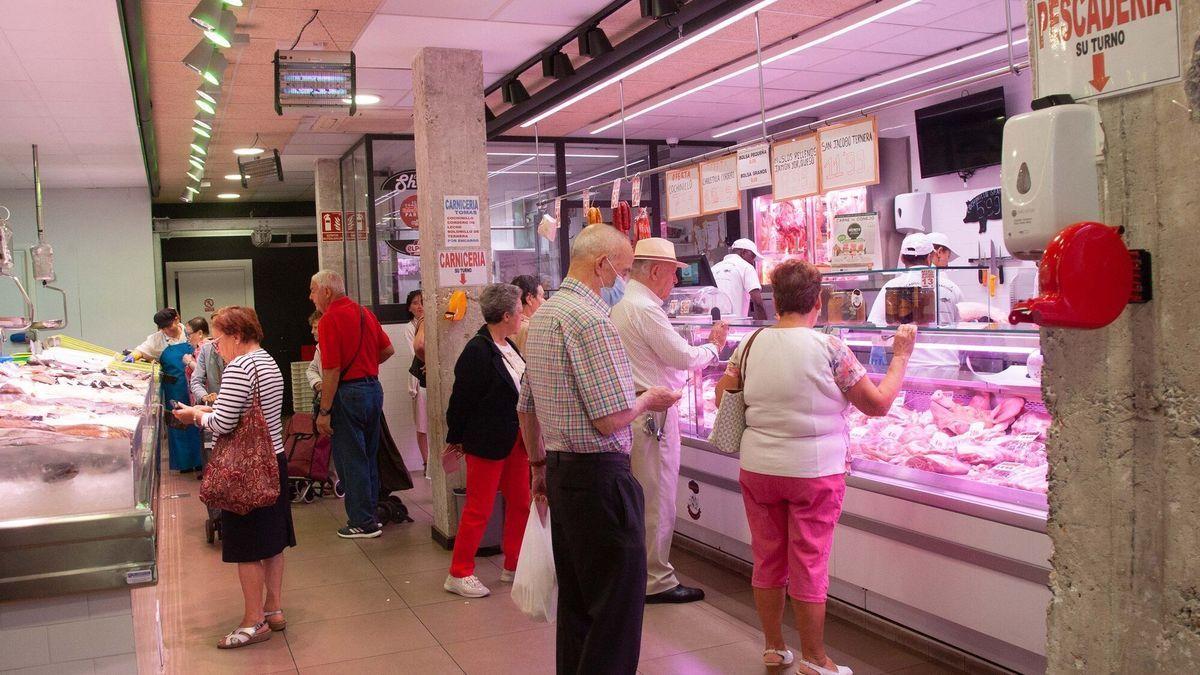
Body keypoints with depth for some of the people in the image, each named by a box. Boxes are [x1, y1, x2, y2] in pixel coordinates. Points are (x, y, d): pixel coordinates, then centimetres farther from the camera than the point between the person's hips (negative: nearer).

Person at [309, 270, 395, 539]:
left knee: (350, 460, 2)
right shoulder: (364, 312, 10)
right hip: (373, 388, 8)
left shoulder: (330, 318, -14)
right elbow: (388, 350, 15)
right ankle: (369, 514, 25)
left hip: (348, 393, -8)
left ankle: (362, 523, 8)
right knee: (368, 456, 16)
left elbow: (332, 370, -18)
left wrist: (324, 411, -15)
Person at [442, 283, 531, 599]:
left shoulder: (508, 347, 8)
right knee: (479, 510, 0)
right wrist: (455, 439, -7)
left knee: (520, 503, 13)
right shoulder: (477, 351, -19)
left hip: (514, 441, 9)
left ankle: (513, 566, 26)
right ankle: (459, 573, 13)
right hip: (486, 442, -8)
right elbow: (461, 398, -14)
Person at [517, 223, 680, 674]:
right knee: (618, 602, 0)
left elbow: (526, 407, 19)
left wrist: (539, 464, 27)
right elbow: (611, 419, -22)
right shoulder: (590, 319, -18)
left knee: (577, 596, 18)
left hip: (560, 471, 10)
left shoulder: (544, 313, 12)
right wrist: (648, 400, -3)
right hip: (599, 473, -10)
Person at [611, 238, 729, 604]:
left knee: (639, 498, 16)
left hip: (634, 411, 10)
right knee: (657, 500, -1)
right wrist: (714, 346, 2)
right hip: (653, 414, -10)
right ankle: (657, 580, 9)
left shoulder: (621, 306, 15)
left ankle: (641, 571, 26)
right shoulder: (645, 309, -17)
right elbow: (684, 357, -15)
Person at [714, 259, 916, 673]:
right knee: (809, 567, 7)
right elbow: (879, 403, -5)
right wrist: (901, 356, 6)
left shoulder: (750, 346, -2)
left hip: (758, 469, 4)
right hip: (814, 472, -4)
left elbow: (722, 397, 8)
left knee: (767, 560, 15)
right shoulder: (829, 349, -13)